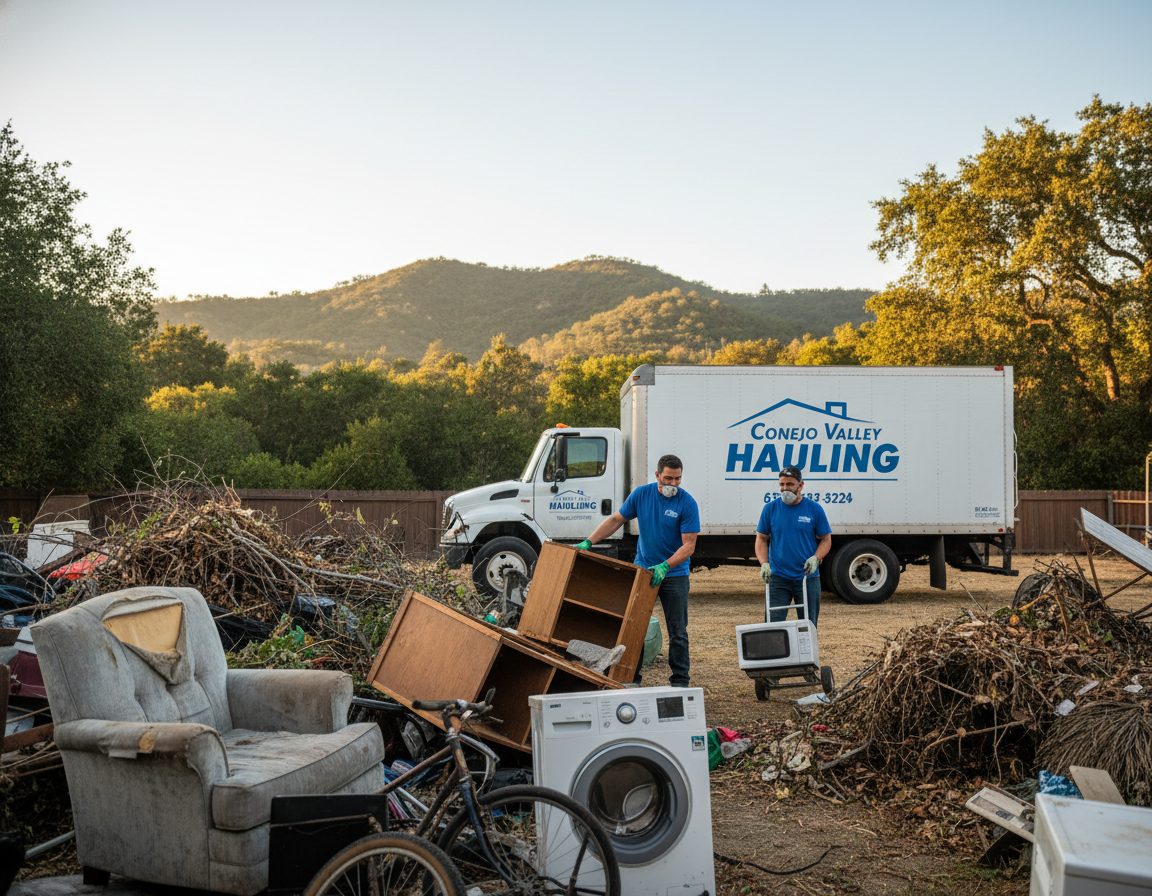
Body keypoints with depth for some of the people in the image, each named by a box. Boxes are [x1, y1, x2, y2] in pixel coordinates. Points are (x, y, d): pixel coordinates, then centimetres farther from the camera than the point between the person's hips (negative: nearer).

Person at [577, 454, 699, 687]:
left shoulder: (687, 503, -12)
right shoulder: (642, 494, -2)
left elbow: (688, 545, -14)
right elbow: (616, 520, 7)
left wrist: (664, 567, -26)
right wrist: (587, 543, -1)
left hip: (674, 573, -3)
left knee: (678, 631, 2)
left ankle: (679, 680, 12)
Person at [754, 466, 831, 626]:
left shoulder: (815, 509, 1)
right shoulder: (770, 509, 3)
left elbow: (826, 539, 6)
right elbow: (761, 539, 8)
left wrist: (816, 558, -13)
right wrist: (764, 563, -7)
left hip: (807, 577, 0)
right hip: (777, 577, 0)